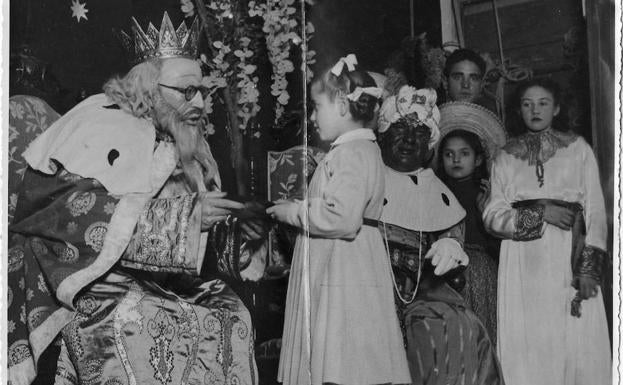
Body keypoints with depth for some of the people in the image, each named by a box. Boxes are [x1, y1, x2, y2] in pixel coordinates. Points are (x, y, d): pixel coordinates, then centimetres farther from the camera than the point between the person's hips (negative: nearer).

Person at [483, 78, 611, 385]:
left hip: (569, 259, -1)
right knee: (526, 347, -4)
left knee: (576, 344, -7)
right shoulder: (505, 158, 15)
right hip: (523, 264, 1)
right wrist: (539, 214, -9)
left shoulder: (578, 149, 11)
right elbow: (492, 216, 6)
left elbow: (595, 210, 4)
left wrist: (589, 267, -8)